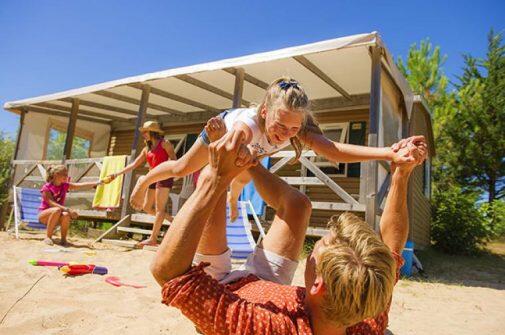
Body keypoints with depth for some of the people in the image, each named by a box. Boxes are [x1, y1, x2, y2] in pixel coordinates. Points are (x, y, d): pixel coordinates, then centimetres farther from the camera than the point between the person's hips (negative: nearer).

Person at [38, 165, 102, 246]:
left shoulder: (65, 186, -1)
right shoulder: (46, 187, -13)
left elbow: (81, 185, -14)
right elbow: (52, 204, -24)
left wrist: (98, 183, -29)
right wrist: (67, 209, -38)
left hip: (56, 218, 3)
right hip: (44, 214, -3)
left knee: (66, 215, -33)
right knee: (57, 210, -37)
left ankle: (63, 239, -15)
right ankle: (48, 237, -23)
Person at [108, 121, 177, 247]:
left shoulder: (164, 143, 1)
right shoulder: (146, 149, 18)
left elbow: (173, 158, -8)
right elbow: (134, 164, 19)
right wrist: (118, 173, 15)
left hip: (164, 176, -8)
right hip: (154, 178, 8)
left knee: (159, 208, -9)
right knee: (146, 207, 6)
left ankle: (153, 239, -9)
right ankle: (171, 219, 18)